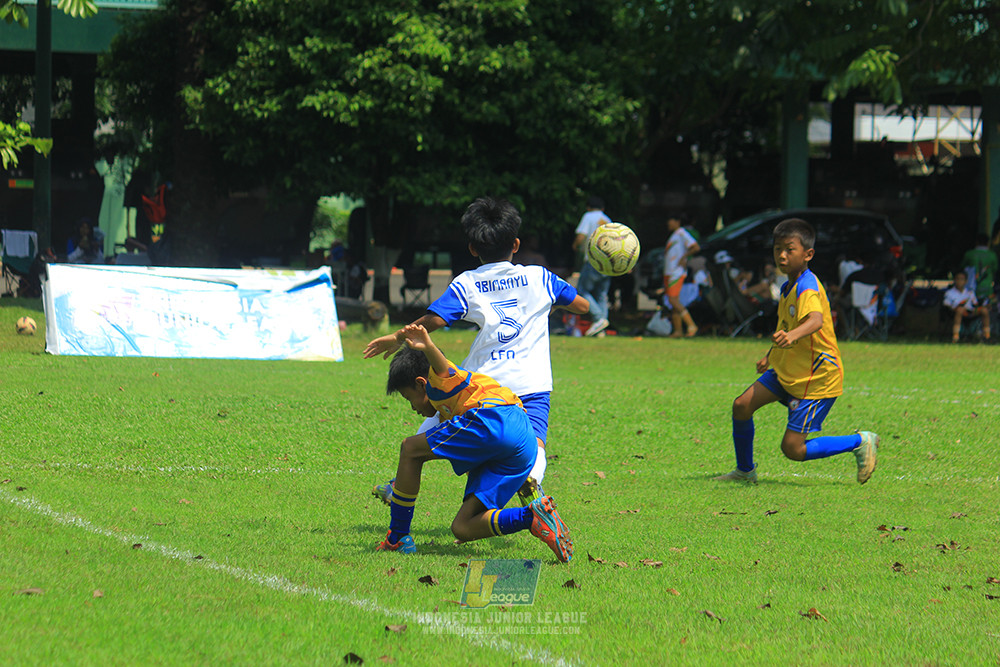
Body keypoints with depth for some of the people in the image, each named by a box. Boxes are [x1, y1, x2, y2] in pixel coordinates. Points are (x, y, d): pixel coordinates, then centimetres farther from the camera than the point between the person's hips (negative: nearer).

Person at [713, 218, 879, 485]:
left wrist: (793, 335, -62)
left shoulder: (807, 288, -23)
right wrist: (770, 356, 29)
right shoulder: (788, 287, 8)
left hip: (817, 378, -9)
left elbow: (816, 320, -44)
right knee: (742, 405, -3)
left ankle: (860, 442, 6)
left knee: (792, 448, -9)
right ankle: (745, 471, 16)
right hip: (786, 372, 9)